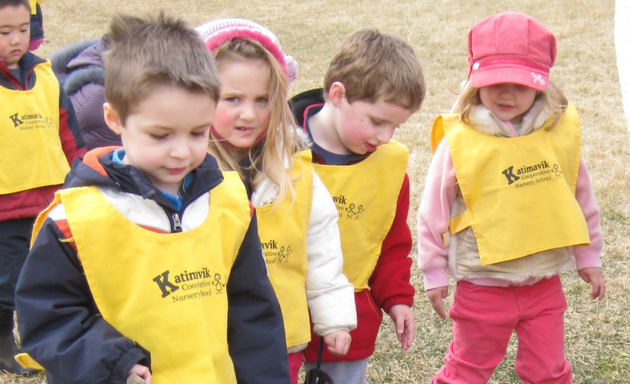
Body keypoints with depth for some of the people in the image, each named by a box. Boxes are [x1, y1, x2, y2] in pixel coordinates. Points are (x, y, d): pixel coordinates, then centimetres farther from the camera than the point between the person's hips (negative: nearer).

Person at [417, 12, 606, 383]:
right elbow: (434, 210, -4)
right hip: (483, 283, -3)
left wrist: (589, 256, 16)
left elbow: (581, 197, 10)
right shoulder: (460, 140, -15)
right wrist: (434, 273, 1)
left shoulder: (561, 132, -5)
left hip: (545, 282, 3)